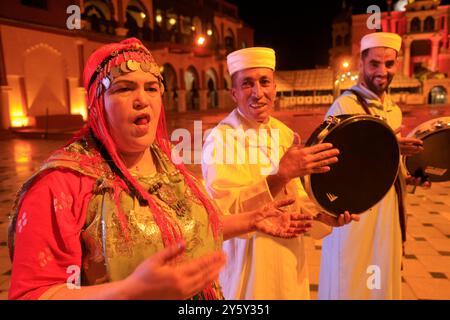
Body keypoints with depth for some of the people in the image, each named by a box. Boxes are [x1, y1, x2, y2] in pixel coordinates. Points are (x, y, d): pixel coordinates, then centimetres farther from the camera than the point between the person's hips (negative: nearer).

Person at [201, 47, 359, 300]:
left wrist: (321, 214, -12)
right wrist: (282, 174, -35)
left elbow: (294, 197, 7)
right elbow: (224, 211, -26)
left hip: (289, 254, 6)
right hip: (247, 261, -5)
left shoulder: (286, 134, 2)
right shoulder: (221, 138, -17)